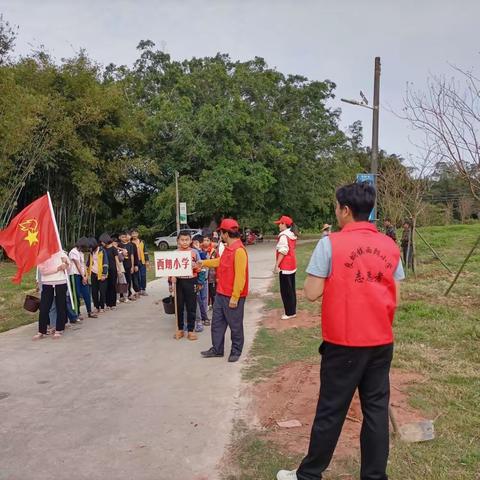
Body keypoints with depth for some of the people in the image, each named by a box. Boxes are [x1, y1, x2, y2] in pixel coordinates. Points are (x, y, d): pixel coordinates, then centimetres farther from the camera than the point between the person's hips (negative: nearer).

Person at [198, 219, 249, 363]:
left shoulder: (239, 250, -22)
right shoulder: (228, 247, 9)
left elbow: (240, 276, -24)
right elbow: (220, 261, 29)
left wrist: (235, 297, -22)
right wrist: (204, 263, 34)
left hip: (233, 296, -9)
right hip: (221, 293, 9)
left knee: (235, 325, 7)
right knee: (217, 322, 16)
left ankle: (236, 351, 22)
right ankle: (217, 349, 28)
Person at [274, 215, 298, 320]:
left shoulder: (283, 236, -17)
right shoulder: (292, 235, 11)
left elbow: (282, 252, -21)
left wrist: (277, 265, -17)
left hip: (285, 267, -9)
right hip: (292, 266, 9)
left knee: (285, 291, -2)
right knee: (291, 289, 15)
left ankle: (290, 312, 3)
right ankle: (292, 310, 23)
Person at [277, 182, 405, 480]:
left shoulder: (330, 244, -12)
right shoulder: (390, 247, 3)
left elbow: (312, 294, -12)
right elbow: (396, 299, 6)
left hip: (343, 343, -4)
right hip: (382, 342, 4)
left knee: (330, 411, 7)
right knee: (377, 409, 13)